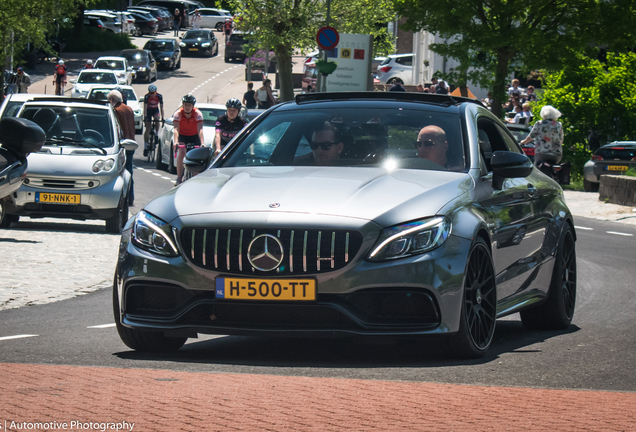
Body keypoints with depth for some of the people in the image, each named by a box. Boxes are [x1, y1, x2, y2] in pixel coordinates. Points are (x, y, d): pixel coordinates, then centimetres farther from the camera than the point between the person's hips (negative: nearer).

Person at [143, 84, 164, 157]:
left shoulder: (159, 96, -22)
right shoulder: (147, 96, -24)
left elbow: (161, 107, -21)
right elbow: (145, 107, -28)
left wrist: (163, 117, -28)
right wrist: (145, 117, -39)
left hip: (155, 110, 1)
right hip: (148, 111, -1)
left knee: (157, 119, -34)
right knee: (148, 129, -7)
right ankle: (145, 146, -3)